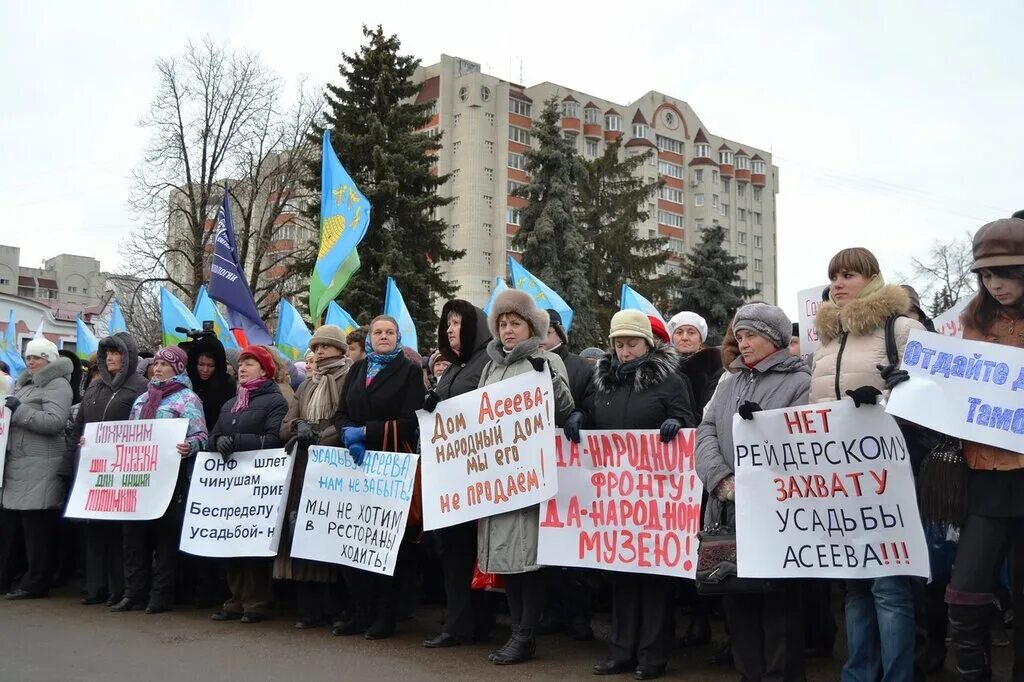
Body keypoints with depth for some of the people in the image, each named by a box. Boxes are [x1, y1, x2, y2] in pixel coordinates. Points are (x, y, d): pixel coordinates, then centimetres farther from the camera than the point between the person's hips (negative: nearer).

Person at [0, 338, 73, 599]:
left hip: (39, 468, -8)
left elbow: (55, 421, -18)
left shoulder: (57, 385, -5)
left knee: (36, 528, -4)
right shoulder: (24, 383, 22)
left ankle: (35, 584, 2)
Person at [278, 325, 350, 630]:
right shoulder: (305, 387, 22)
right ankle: (309, 608, 4)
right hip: (303, 470, 6)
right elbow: (285, 428, 15)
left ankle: (334, 607, 2)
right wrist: (300, 426, -6)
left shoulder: (350, 382, 2)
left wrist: (318, 436, -14)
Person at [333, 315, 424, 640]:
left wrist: (366, 431, -14)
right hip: (358, 463, 4)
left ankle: (386, 616, 8)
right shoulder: (357, 370, 16)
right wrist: (349, 435, -11)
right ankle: (360, 611, 13)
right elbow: (341, 414, 11)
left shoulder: (409, 371, 2)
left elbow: (410, 422, -8)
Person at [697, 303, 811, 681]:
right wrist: (722, 479, -11)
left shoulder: (799, 381, 0)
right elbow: (707, 431, 5)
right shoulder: (731, 381, 16)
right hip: (728, 508, 6)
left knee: (778, 598, 2)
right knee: (735, 594, 11)